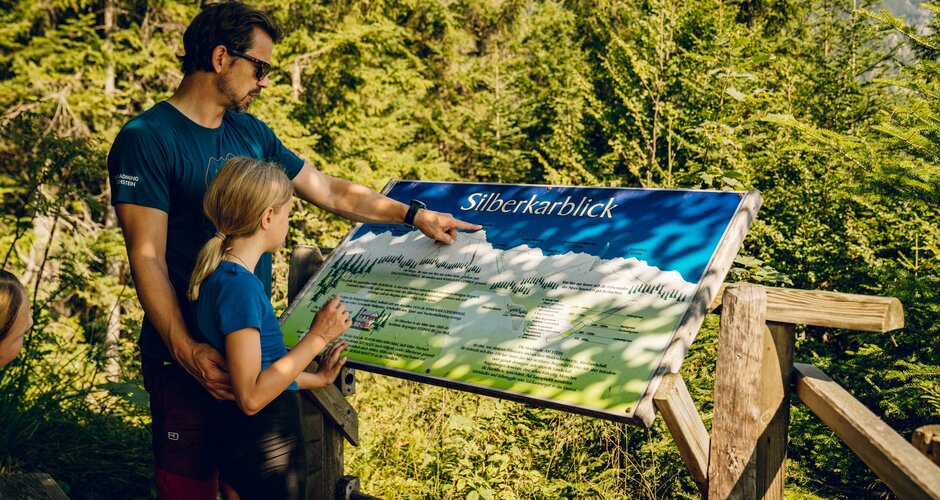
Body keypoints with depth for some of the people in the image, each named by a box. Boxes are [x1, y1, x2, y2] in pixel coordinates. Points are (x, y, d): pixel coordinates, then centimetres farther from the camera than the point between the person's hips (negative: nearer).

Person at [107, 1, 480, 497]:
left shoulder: (252, 134, 9)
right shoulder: (146, 139, -13)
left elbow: (329, 191, 15)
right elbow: (147, 258, -17)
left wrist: (415, 215, 12)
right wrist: (186, 350, -25)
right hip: (191, 358, -6)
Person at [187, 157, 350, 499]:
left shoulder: (221, 275, 7)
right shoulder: (239, 285, -23)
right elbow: (251, 397, -25)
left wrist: (317, 378, 22)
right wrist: (317, 337, -21)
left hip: (241, 442, 9)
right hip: (266, 453, -9)